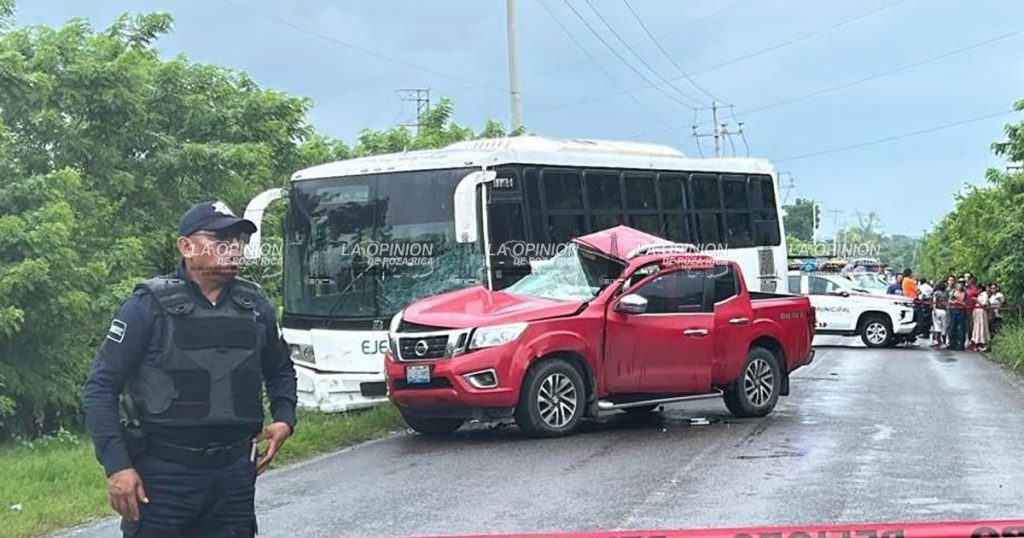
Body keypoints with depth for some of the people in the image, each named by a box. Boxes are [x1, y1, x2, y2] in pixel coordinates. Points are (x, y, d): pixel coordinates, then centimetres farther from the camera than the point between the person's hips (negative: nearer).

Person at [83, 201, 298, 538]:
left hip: (234, 474, 4)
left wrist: (284, 419, 8)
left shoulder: (255, 307, 8)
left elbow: (280, 370, 26)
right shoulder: (150, 306, -7)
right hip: (162, 476, -4)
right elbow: (100, 386, -7)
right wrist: (116, 465, -15)